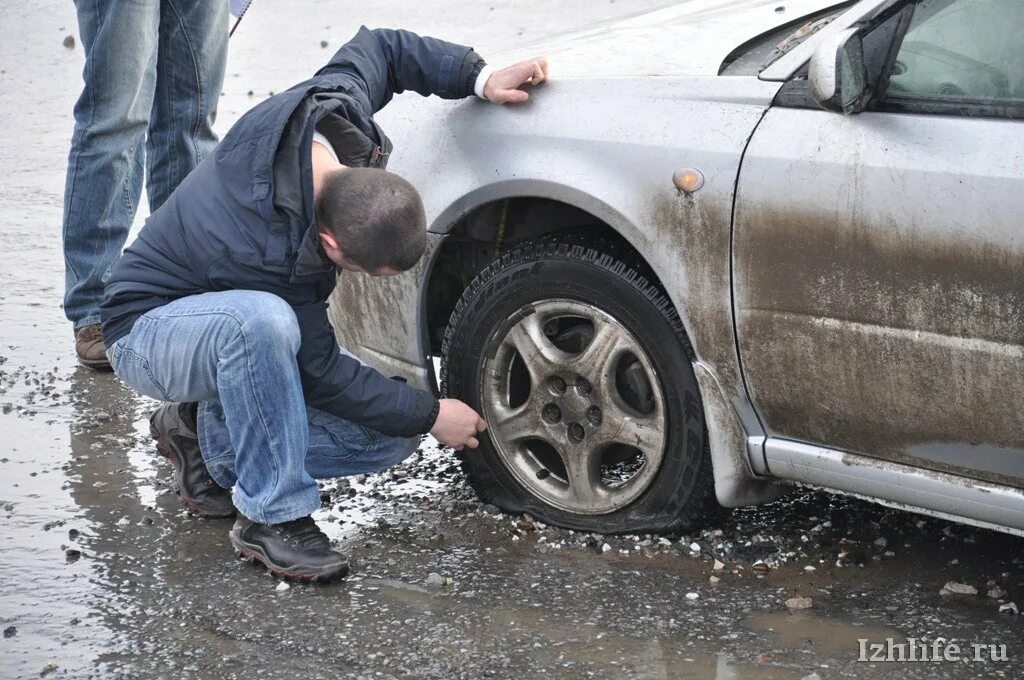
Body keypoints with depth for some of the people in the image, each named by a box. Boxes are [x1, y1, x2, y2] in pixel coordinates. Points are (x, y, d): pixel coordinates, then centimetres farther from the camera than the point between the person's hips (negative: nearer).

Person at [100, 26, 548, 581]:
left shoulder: (331, 105, -23)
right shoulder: (276, 251, -39)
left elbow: (380, 47, 2)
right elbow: (320, 371, -24)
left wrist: (480, 77, -9)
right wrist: (431, 415, -15)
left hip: (236, 325, 8)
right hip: (150, 330, -8)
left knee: (393, 437, -10)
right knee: (261, 321, -45)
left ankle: (209, 433, 8)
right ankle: (272, 516, -29)